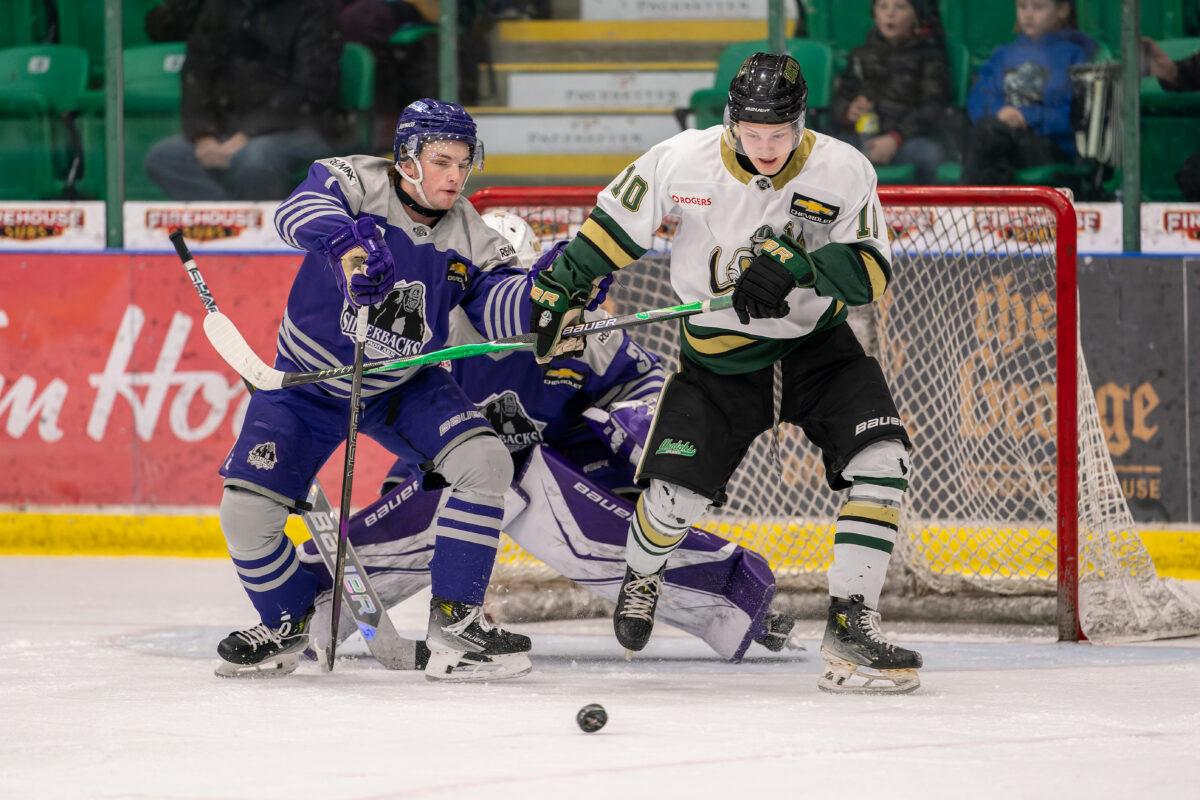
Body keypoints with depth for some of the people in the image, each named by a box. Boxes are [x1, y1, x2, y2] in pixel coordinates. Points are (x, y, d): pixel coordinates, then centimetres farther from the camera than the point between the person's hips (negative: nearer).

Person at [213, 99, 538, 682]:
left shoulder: (467, 236, -8)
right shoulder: (358, 183, -20)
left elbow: (500, 307, -16)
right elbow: (298, 211, -40)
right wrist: (346, 239, -61)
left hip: (404, 388, 3)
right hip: (307, 382, -3)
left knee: (487, 462, -21)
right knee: (246, 511, -14)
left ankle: (455, 620, -11)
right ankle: (288, 624, 16)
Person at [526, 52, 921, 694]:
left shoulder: (843, 171, -15)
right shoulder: (683, 161, -16)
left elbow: (871, 272, -17)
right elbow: (615, 223, -3)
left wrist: (801, 265, -34)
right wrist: (563, 287, -6)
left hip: (815, 344, 1)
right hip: (719, 353, -1)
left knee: (882, 459, -21)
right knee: (674, 492, -10)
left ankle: (849, 627, -15)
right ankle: (642, 576, 29)